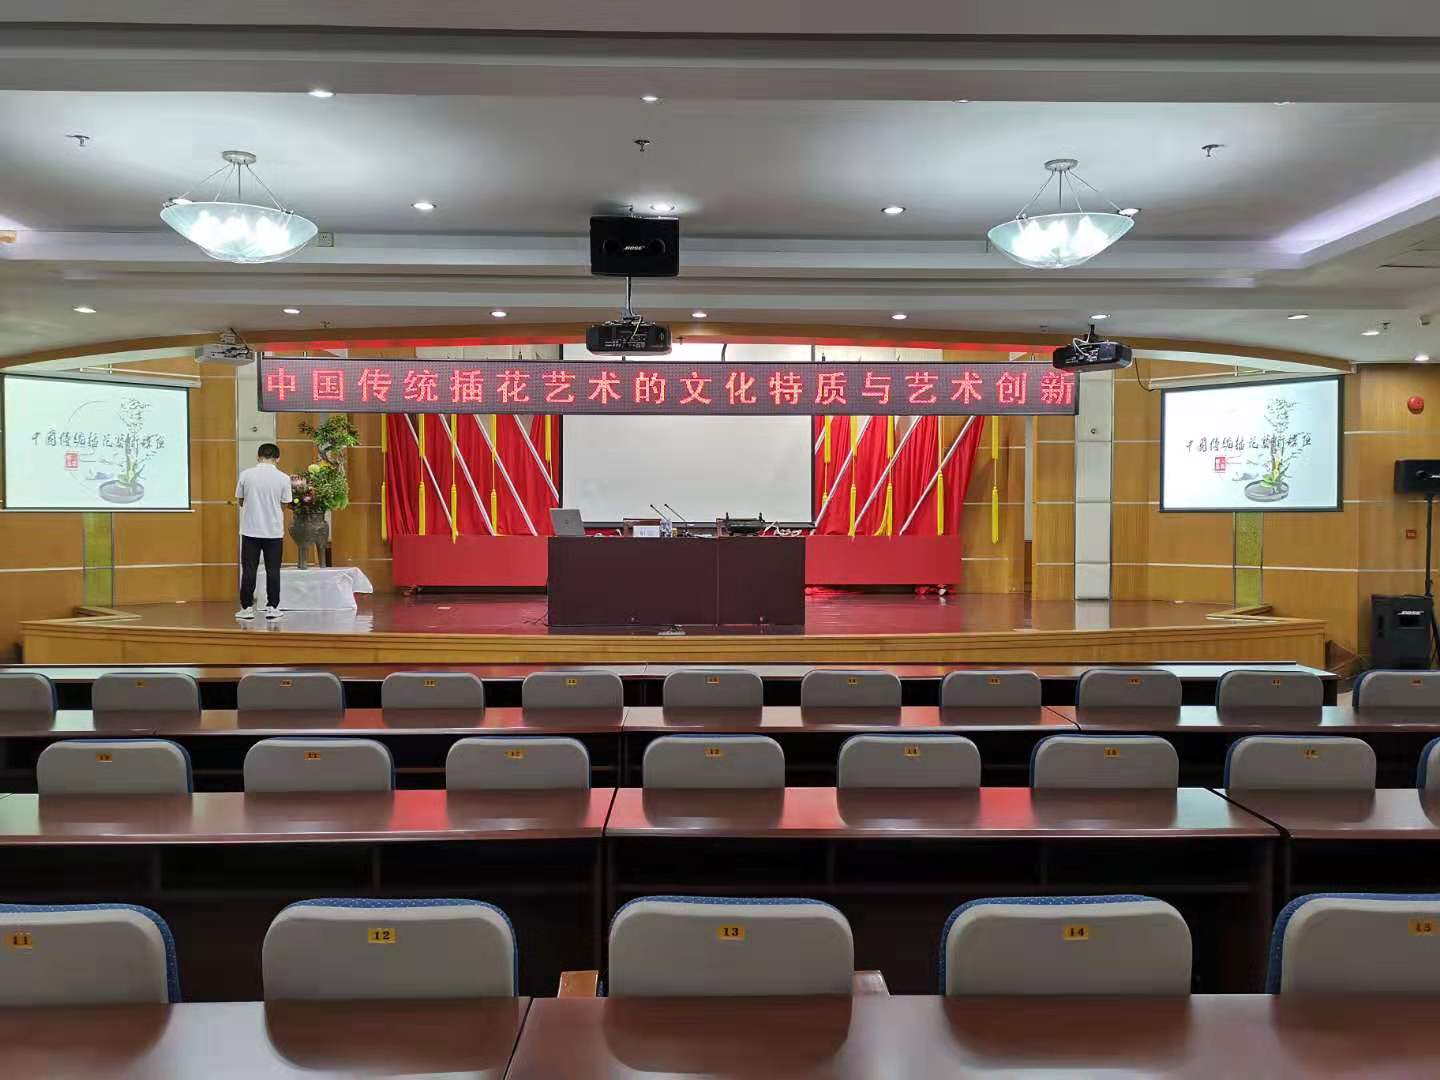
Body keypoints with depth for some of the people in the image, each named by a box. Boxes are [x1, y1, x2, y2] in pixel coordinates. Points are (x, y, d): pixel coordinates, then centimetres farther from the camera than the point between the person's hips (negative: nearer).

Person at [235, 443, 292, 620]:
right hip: (274, 531, 0)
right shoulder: (283, 478, -6)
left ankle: (247, 607, 9)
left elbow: (240, 501, 6)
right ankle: (272, 607, 7)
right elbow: (283, 505, 1)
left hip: (251, 530, 0)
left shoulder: (246, 475, -4)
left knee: (248, 570, 6)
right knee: (273, 570, 6)